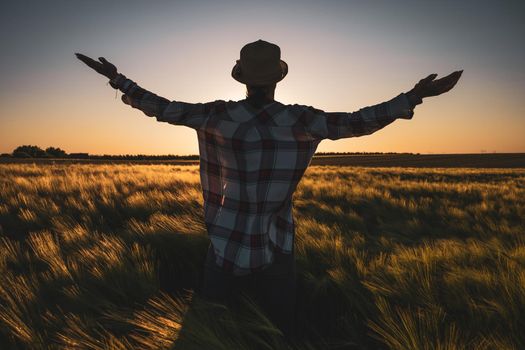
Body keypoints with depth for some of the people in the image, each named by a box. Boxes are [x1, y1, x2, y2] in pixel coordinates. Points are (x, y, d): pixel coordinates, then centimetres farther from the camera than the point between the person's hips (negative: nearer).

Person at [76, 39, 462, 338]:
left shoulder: (219, 115, -9)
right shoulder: (299, 120, -12)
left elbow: (159, 108, -3)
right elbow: (358, 122, -11)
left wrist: (116, 78, 11)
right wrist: (414, 96, -2)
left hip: (227, 242, 1)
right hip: (276, 247, 0)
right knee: (280, 331, 19)